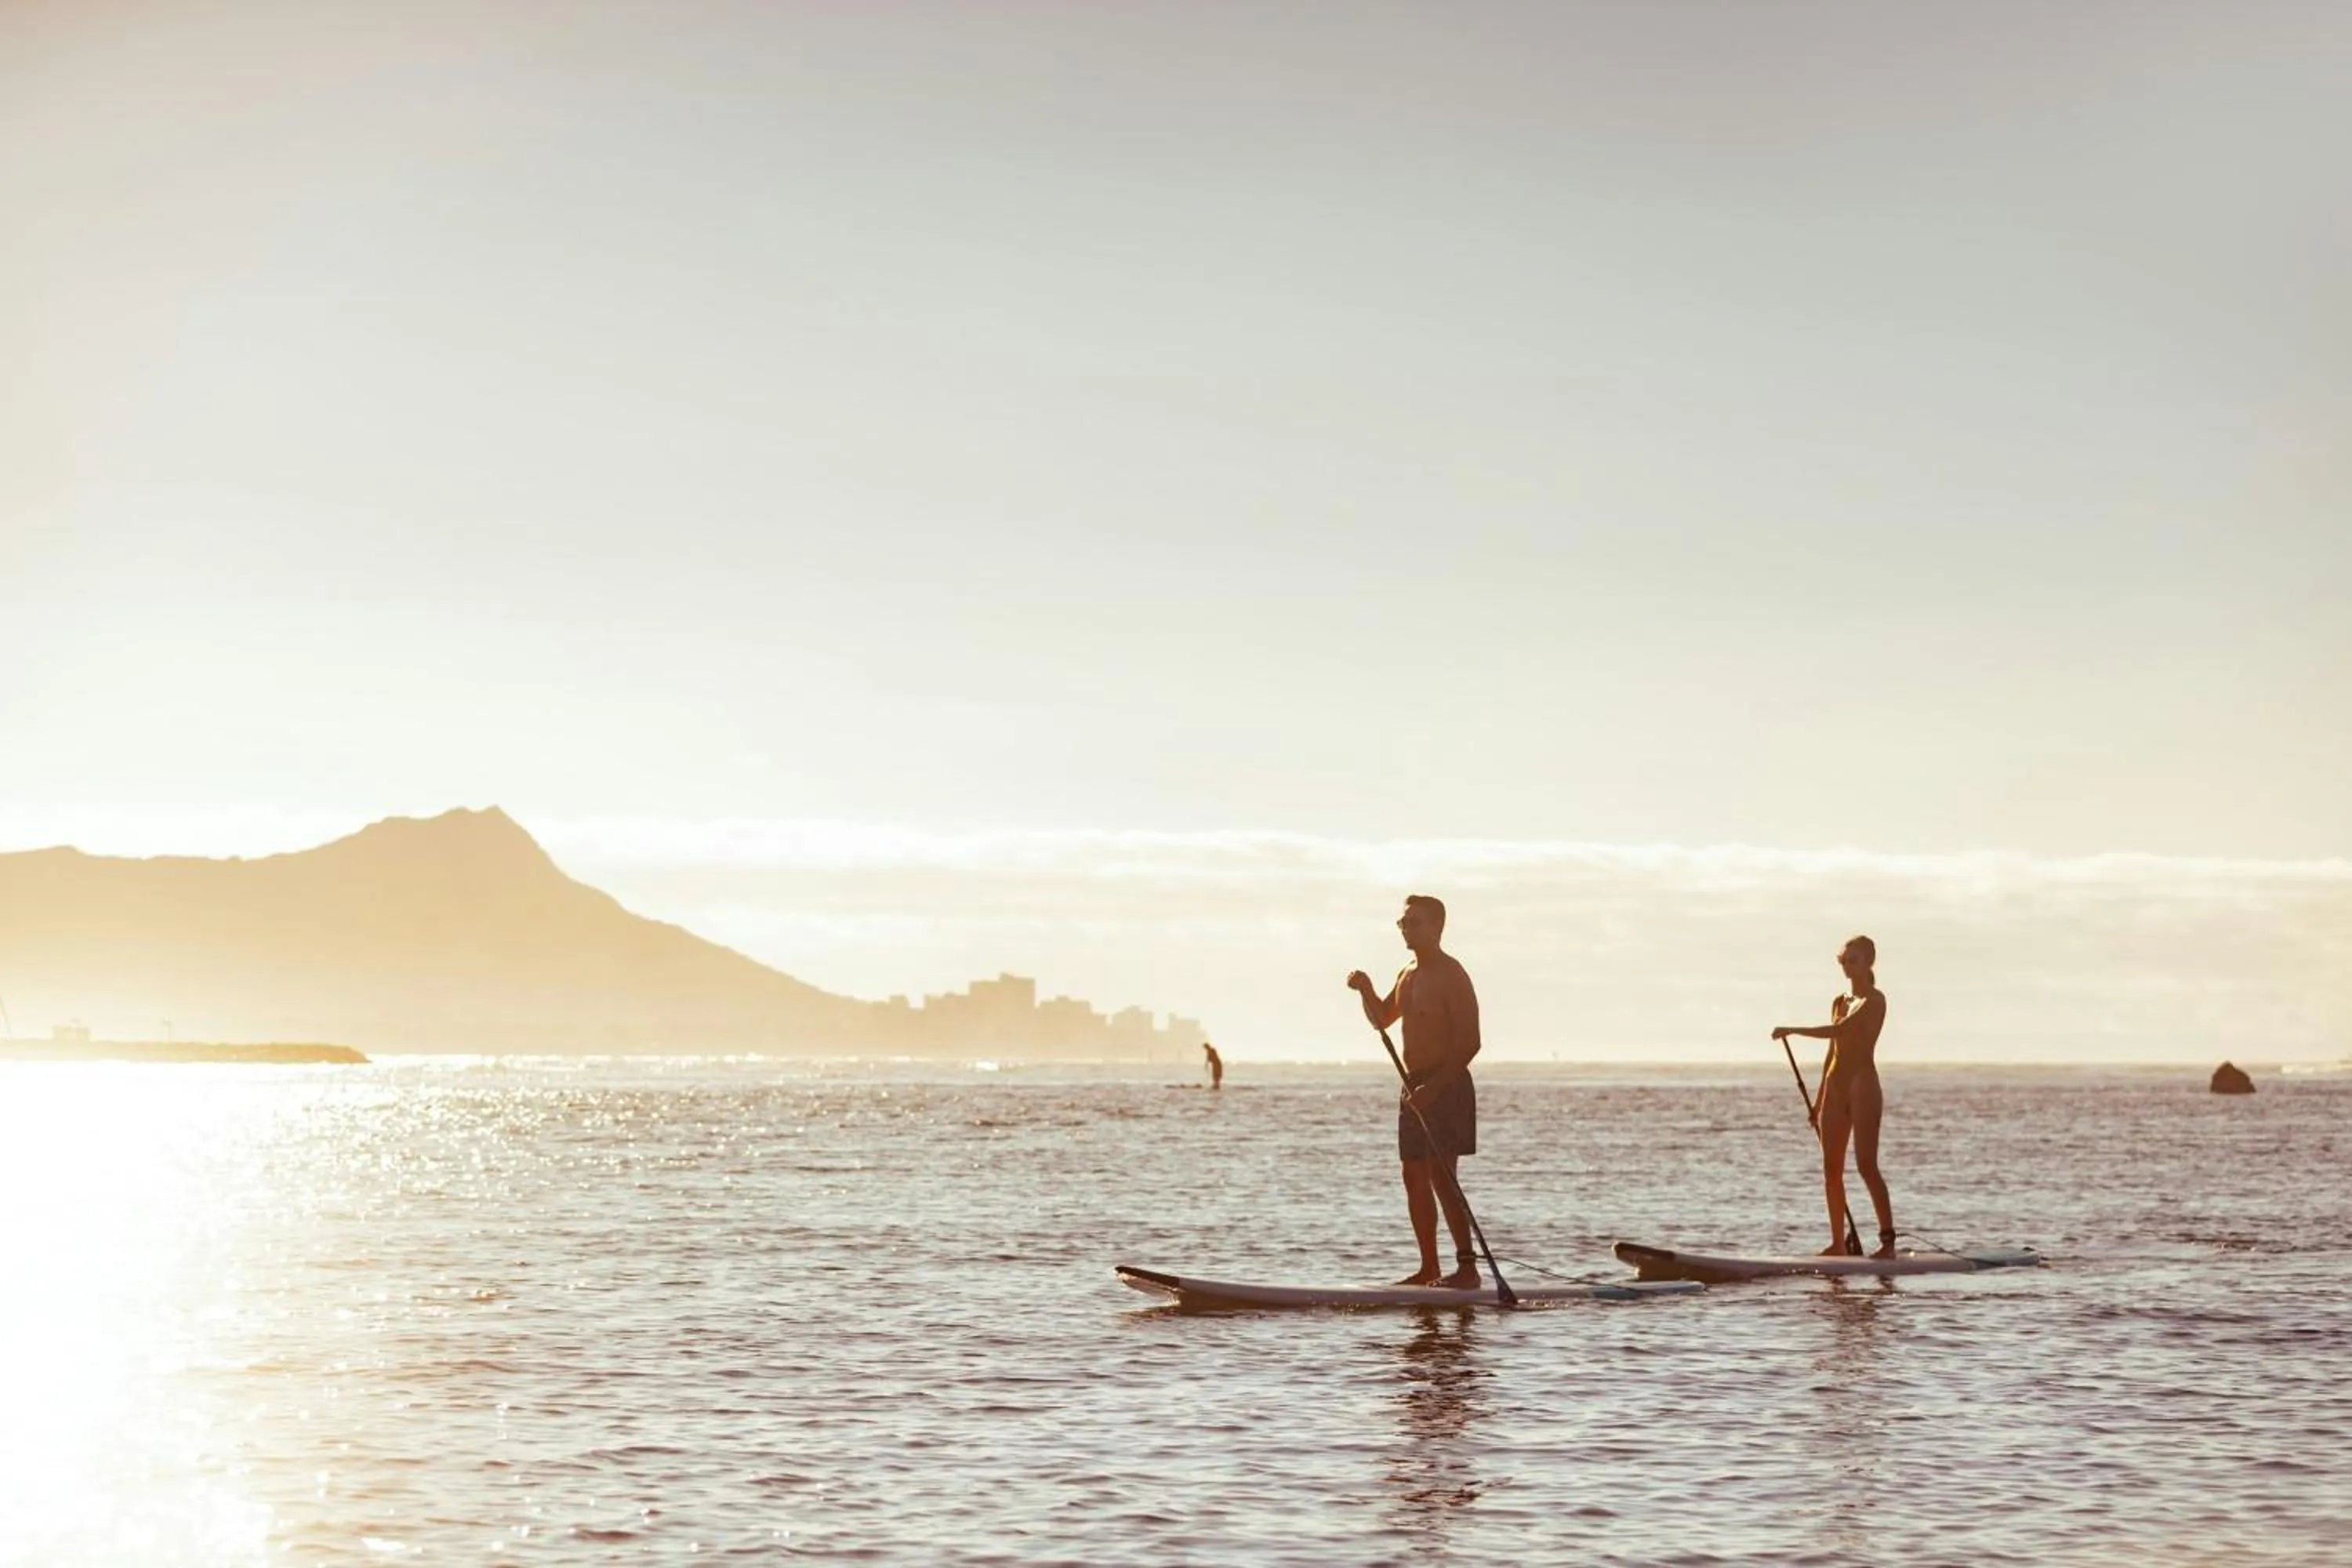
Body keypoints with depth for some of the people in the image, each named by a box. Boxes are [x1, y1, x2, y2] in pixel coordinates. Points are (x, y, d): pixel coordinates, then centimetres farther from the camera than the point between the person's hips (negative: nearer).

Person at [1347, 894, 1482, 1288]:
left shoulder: (1451, 975, -11)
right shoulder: (1408, 975, 15)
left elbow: (1470, 1042, -17)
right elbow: (1382, 1019, 30)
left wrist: (1434, 1087, -24)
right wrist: (1366, 991, 9)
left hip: (1446, 1087, -9)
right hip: (1416, 1088, 9)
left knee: (1442, 1177, -15)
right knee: (1416, 1179, 8)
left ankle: (1467, 1267, -15)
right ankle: (1430, 1269, 13)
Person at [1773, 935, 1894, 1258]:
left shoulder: (1874, 1000, -7)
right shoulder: (1839, 1002, 17)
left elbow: (1837, 1031, -20)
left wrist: (1793, 1030, -17)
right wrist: (1820, 1098, 18)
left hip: (1863, 1086, -8)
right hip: (1835, 1087, 8)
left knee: (1867, 1165, -14)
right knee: (1831, 1168, 4)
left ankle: (1888, 1240, -13)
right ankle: (1838, 1242, 9)